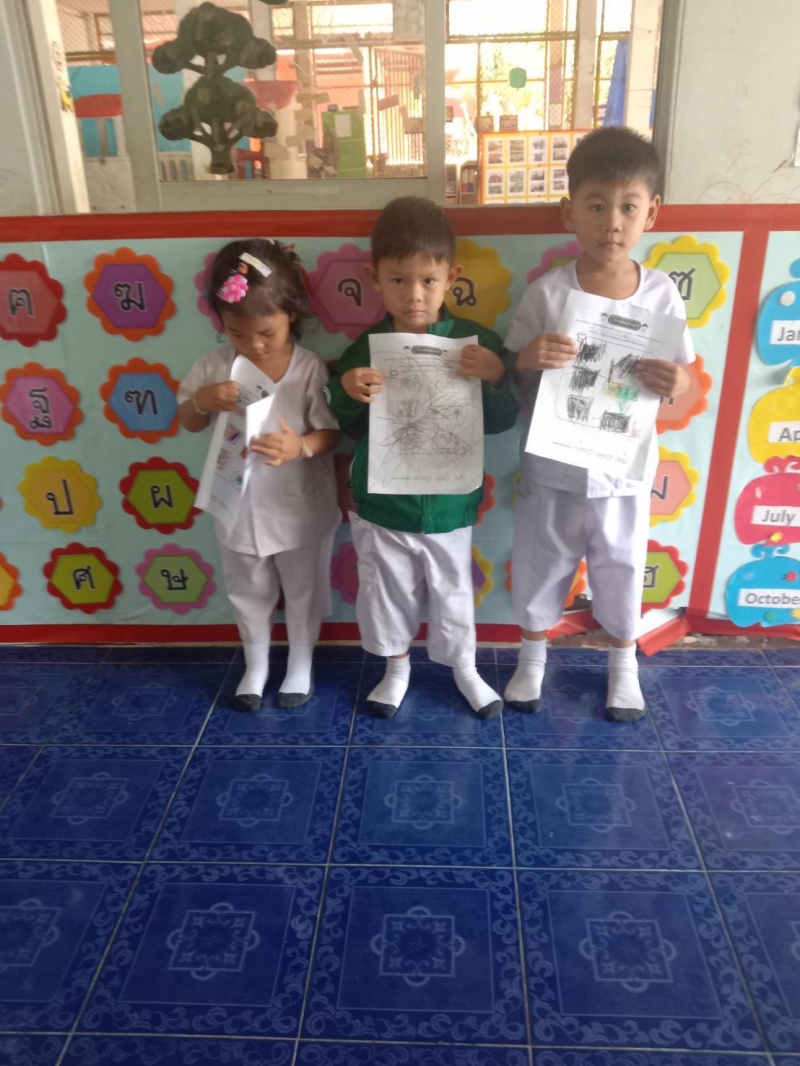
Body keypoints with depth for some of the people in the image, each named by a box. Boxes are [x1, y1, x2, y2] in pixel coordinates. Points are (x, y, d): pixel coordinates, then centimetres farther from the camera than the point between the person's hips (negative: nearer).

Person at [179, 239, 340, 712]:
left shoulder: (310, 368, -17)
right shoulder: (215, 366, -8)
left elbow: (331, 432, -15)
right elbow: (189, 424, 1)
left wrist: (300, 447, -36)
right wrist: (202, 399, -21)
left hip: (299, 507, -2)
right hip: (239, 505, 3)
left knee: (303, 590, 17)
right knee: (249, 592, 20)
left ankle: (301, 664, 40)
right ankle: (256, 666, 42)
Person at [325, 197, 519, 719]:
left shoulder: (477, 343, -12)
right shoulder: (364, 349, -9)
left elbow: (501, 423, -10)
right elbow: (349, 427, 0)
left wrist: (497, 379, -28)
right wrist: (346, 391, -21)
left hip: (448, 506, 0)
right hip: (382, 507, 1)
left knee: (453, 593, 18)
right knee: (388, 593, 19)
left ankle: (464, 667, 44)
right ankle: (397, 666, 45)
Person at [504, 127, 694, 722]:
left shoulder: (661, 294, -7)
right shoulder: (547, 293, -12)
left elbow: (684, 377, 1)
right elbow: (511, 379, -5)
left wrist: (677, 383, -22)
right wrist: (528, 360, -28)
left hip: (624, 471, 1)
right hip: (553, 470, -1)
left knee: (622, 573, 18)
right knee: (540, 568, 17)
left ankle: (624, 664, 46)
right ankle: (533, 656, 44)